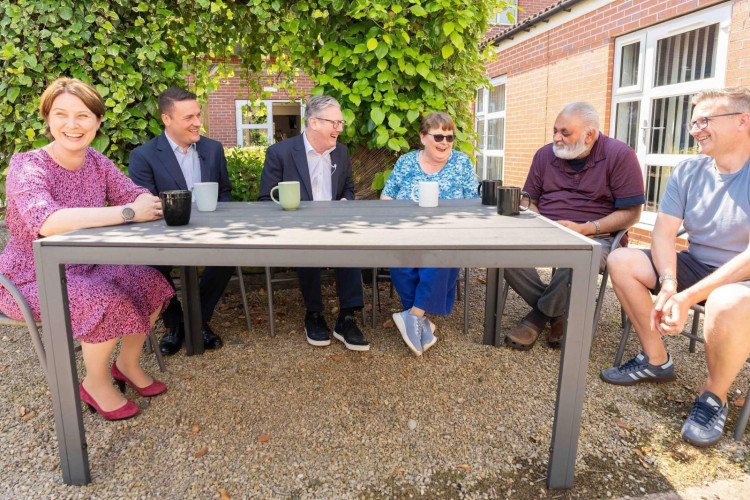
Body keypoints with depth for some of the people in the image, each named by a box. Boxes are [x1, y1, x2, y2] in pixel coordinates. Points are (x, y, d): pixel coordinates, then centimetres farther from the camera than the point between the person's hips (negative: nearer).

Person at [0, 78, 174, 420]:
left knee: (150, 283, -10)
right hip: (31, 279, -6)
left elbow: (140, 196, -4)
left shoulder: (97, 162, -1)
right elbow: (46, 222, -38)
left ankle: (128, 363, 13)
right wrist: (128, 212, -38)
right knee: (109, 302, -27)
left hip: (83, 268, 6)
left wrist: (148, 203, -29)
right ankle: (96, 384, 0)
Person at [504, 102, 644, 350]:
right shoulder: (545, 155, 9)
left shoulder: (619, 155, -5)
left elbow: (631, 213, -7)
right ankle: (555, 314, -10)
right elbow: (531, 203, 16)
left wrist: (584, 228, -18)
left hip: (594, 237, -4)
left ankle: (539, 315, -7)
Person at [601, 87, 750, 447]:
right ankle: (656, 361, 2)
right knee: (621, 260, -12)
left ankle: (715, 395, -7)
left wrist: (688, 296, -33)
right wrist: (668, 284, -24)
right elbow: (663, 233, -6)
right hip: (696, 266, 6)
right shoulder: (688, 172, -1)